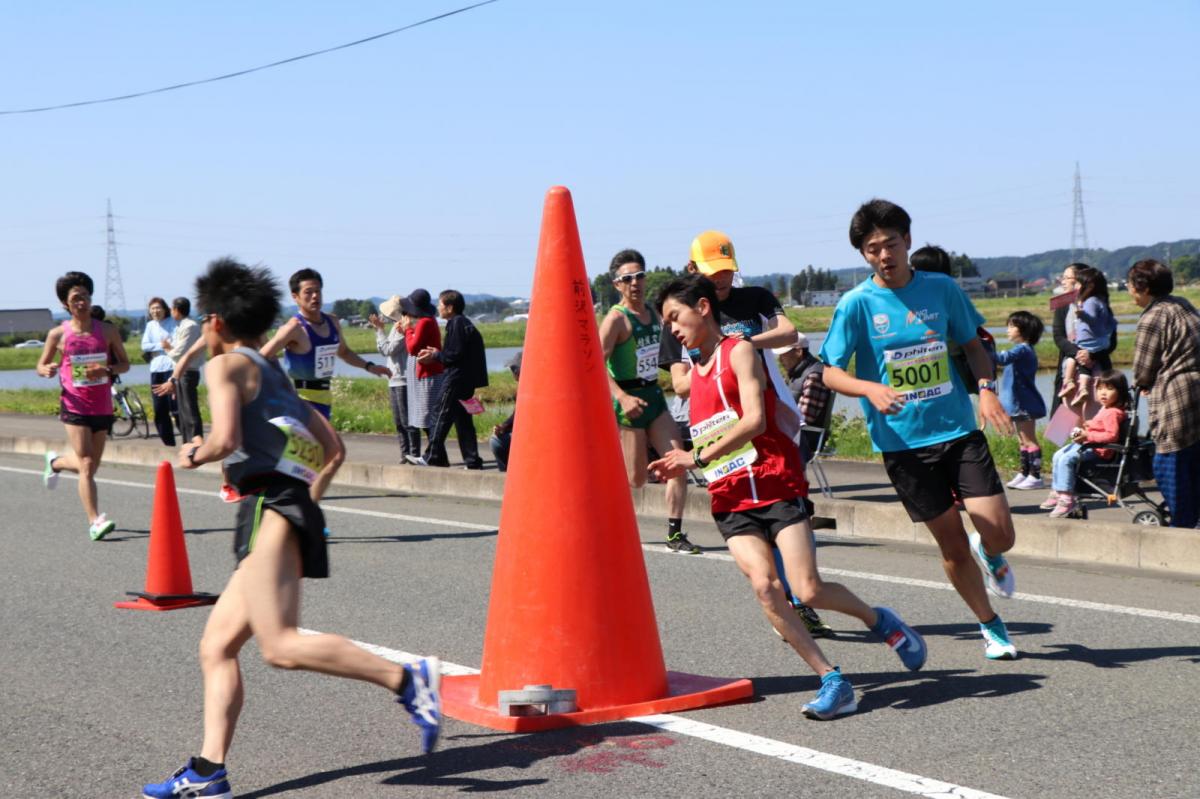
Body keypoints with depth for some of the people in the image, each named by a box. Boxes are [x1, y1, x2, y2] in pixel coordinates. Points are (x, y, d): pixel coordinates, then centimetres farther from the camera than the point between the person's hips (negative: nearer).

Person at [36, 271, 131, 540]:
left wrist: (107, 370, -14)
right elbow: (41, 365, 9)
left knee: (91, 465, 15)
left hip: (102, 407, 3)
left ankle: (55, 462, 47)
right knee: (86, 465, -13)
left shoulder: (108, 331, 1)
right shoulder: (58, 335, -2)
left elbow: (125, 364, 8)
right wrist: (46, 370, -15)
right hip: (74, 408, -3)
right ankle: (95, 522, -12)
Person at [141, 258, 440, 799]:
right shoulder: (277, 376, 25)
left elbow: (227, 439, -14)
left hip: (270, 507, -9)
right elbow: (331, 448, 24)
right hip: (294, 508, 9)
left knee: (280, 645, -19)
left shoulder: (228, 365, 1)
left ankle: (406, 679, -25)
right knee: (216, 646, 9)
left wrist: (197, 454, 5)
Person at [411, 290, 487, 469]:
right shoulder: (465, 323, 17)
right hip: (466, 378, 10)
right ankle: (472, 460, 9)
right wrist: (437, 354, 13)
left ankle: (432, 457, -1)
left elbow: (455, 354, -19)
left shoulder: (456, 324, -13)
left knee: (441, 414, -4)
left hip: (456, 378, -10)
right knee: (463, 419, 10)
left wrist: (436, 356, -6)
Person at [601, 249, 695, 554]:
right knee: (636, 478, -3)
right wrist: (622, 397, -29)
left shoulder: (653, 313, 10)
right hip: (628, 401, -7)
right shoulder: (616, 318, -13)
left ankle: (675, 534, 1)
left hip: (655, 396, 7)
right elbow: (596, 366, -20)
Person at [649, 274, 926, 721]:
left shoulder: (738, 351, -3)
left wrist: (697, 458, -17)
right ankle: (832, 681, -10)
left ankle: (878, 620, 17)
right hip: (730, 503, 6)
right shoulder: (692, 373, 20)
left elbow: (755, 421, -16)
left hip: (775, 486, -6)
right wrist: (679, 466, 10)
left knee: (809, 590, -13)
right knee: (765, 586, -16)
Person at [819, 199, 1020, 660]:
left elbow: (972, 346, 14)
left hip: (959, 430, 1)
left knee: (1000, 536, -7)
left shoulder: (941, 288, 2)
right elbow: (831, 373, -4)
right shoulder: (857, 304, -6)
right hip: (902, 443, -1)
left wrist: (986, 388, -4)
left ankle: (991, 555, 31)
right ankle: (990, 626, 29)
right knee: (953, 546, 6)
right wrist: (872, 389, -24)